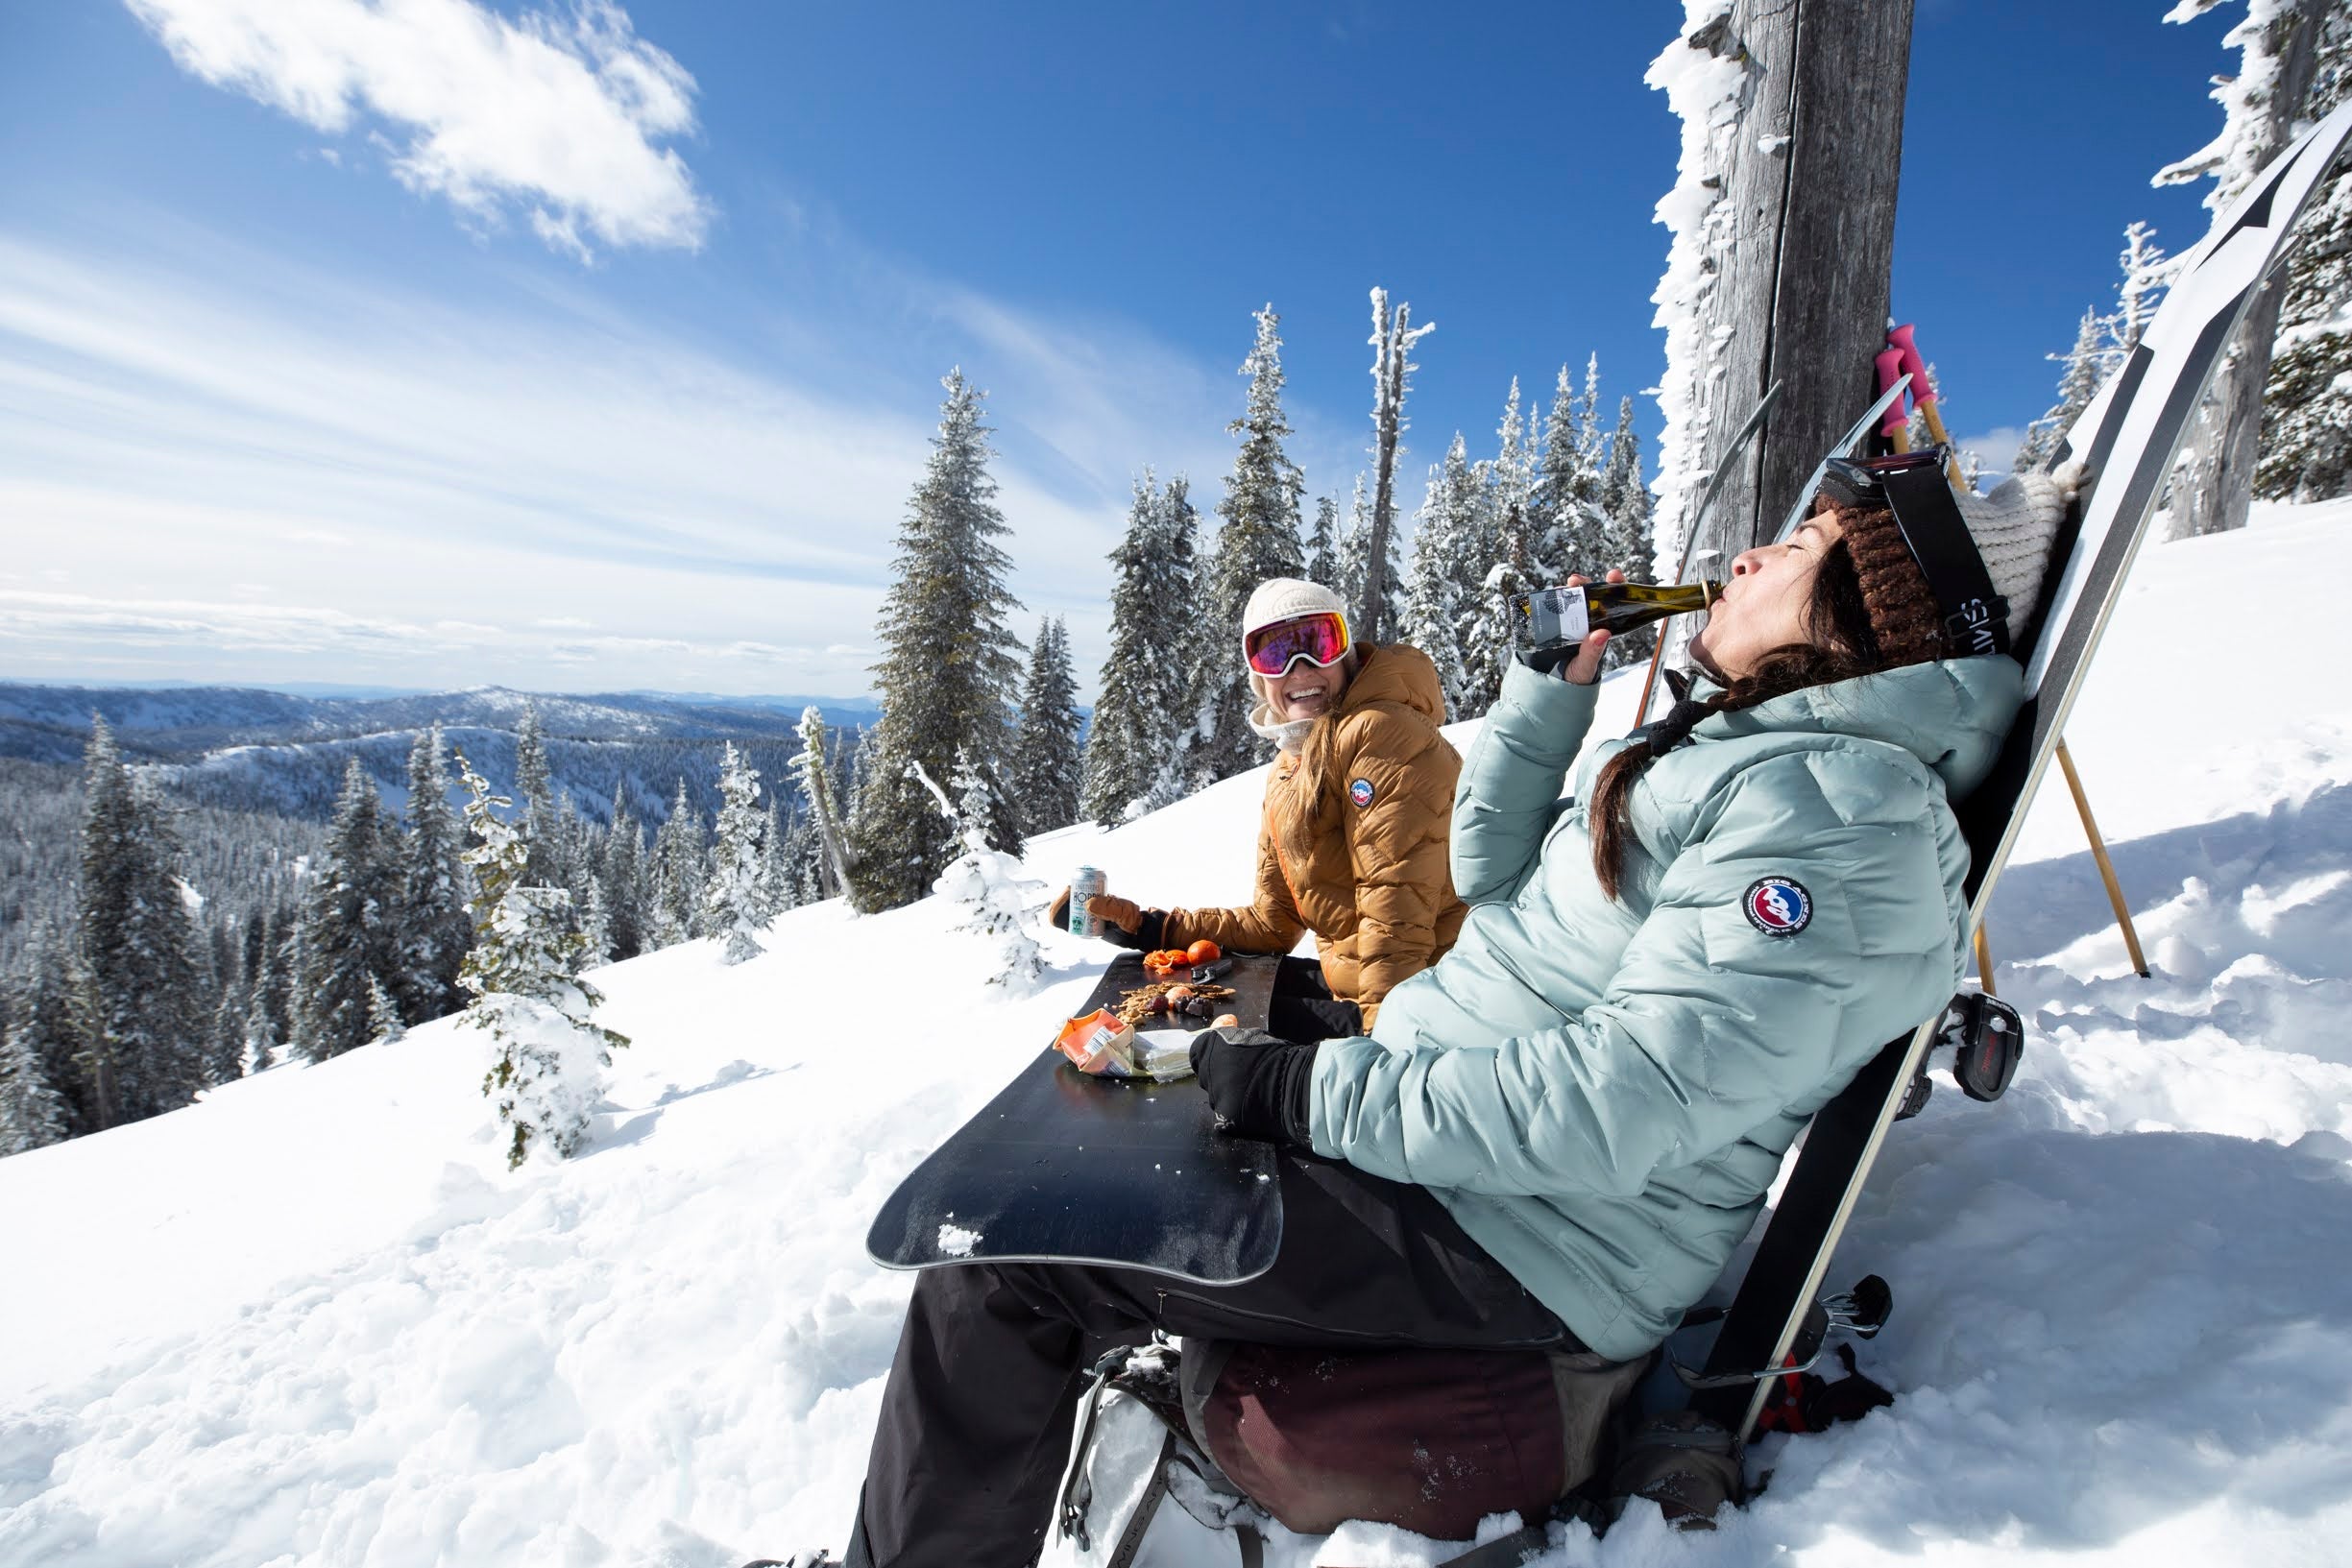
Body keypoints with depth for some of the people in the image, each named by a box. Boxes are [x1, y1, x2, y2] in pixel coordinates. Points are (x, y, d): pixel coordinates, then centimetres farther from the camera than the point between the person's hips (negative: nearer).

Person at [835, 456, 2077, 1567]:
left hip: (1518, 1249, -10)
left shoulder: (1836, 822, -19)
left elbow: (1609, 1110, -27)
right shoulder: (1732, 751, 12)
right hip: (1446, 1136, 10)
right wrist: (1557, 678, 8)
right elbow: (1492, 875, 16)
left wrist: (1304, 1092, -22)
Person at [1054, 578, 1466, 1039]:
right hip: (1347, 978, 9)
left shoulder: (1380, 731, -16)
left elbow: (1398, 903, -24)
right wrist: (1143, 927, 10)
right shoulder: (1287, 774, 13)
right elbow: (1271, 923, 15)